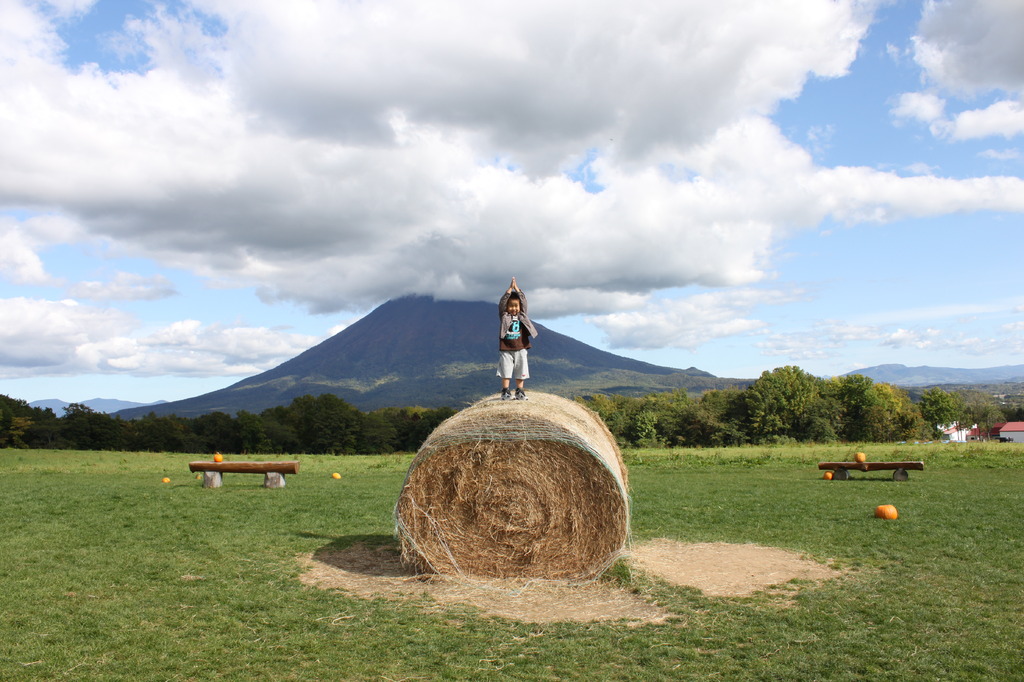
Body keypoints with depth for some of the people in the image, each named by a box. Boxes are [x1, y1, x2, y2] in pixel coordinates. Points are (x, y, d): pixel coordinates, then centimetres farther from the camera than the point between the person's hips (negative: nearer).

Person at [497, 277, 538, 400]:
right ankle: (506, 392, 5)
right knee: (505, 372, -1)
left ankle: (520, 392, 14)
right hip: (506, 349, -2)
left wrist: (517, 288, -1)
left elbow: (524, 301, 2)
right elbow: (502, 303, -7)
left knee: (520, 372, 5)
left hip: (520, 349, 2)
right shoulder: (504, 316, 3)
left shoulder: (522, 316, 9)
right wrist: (510, 289, -11)